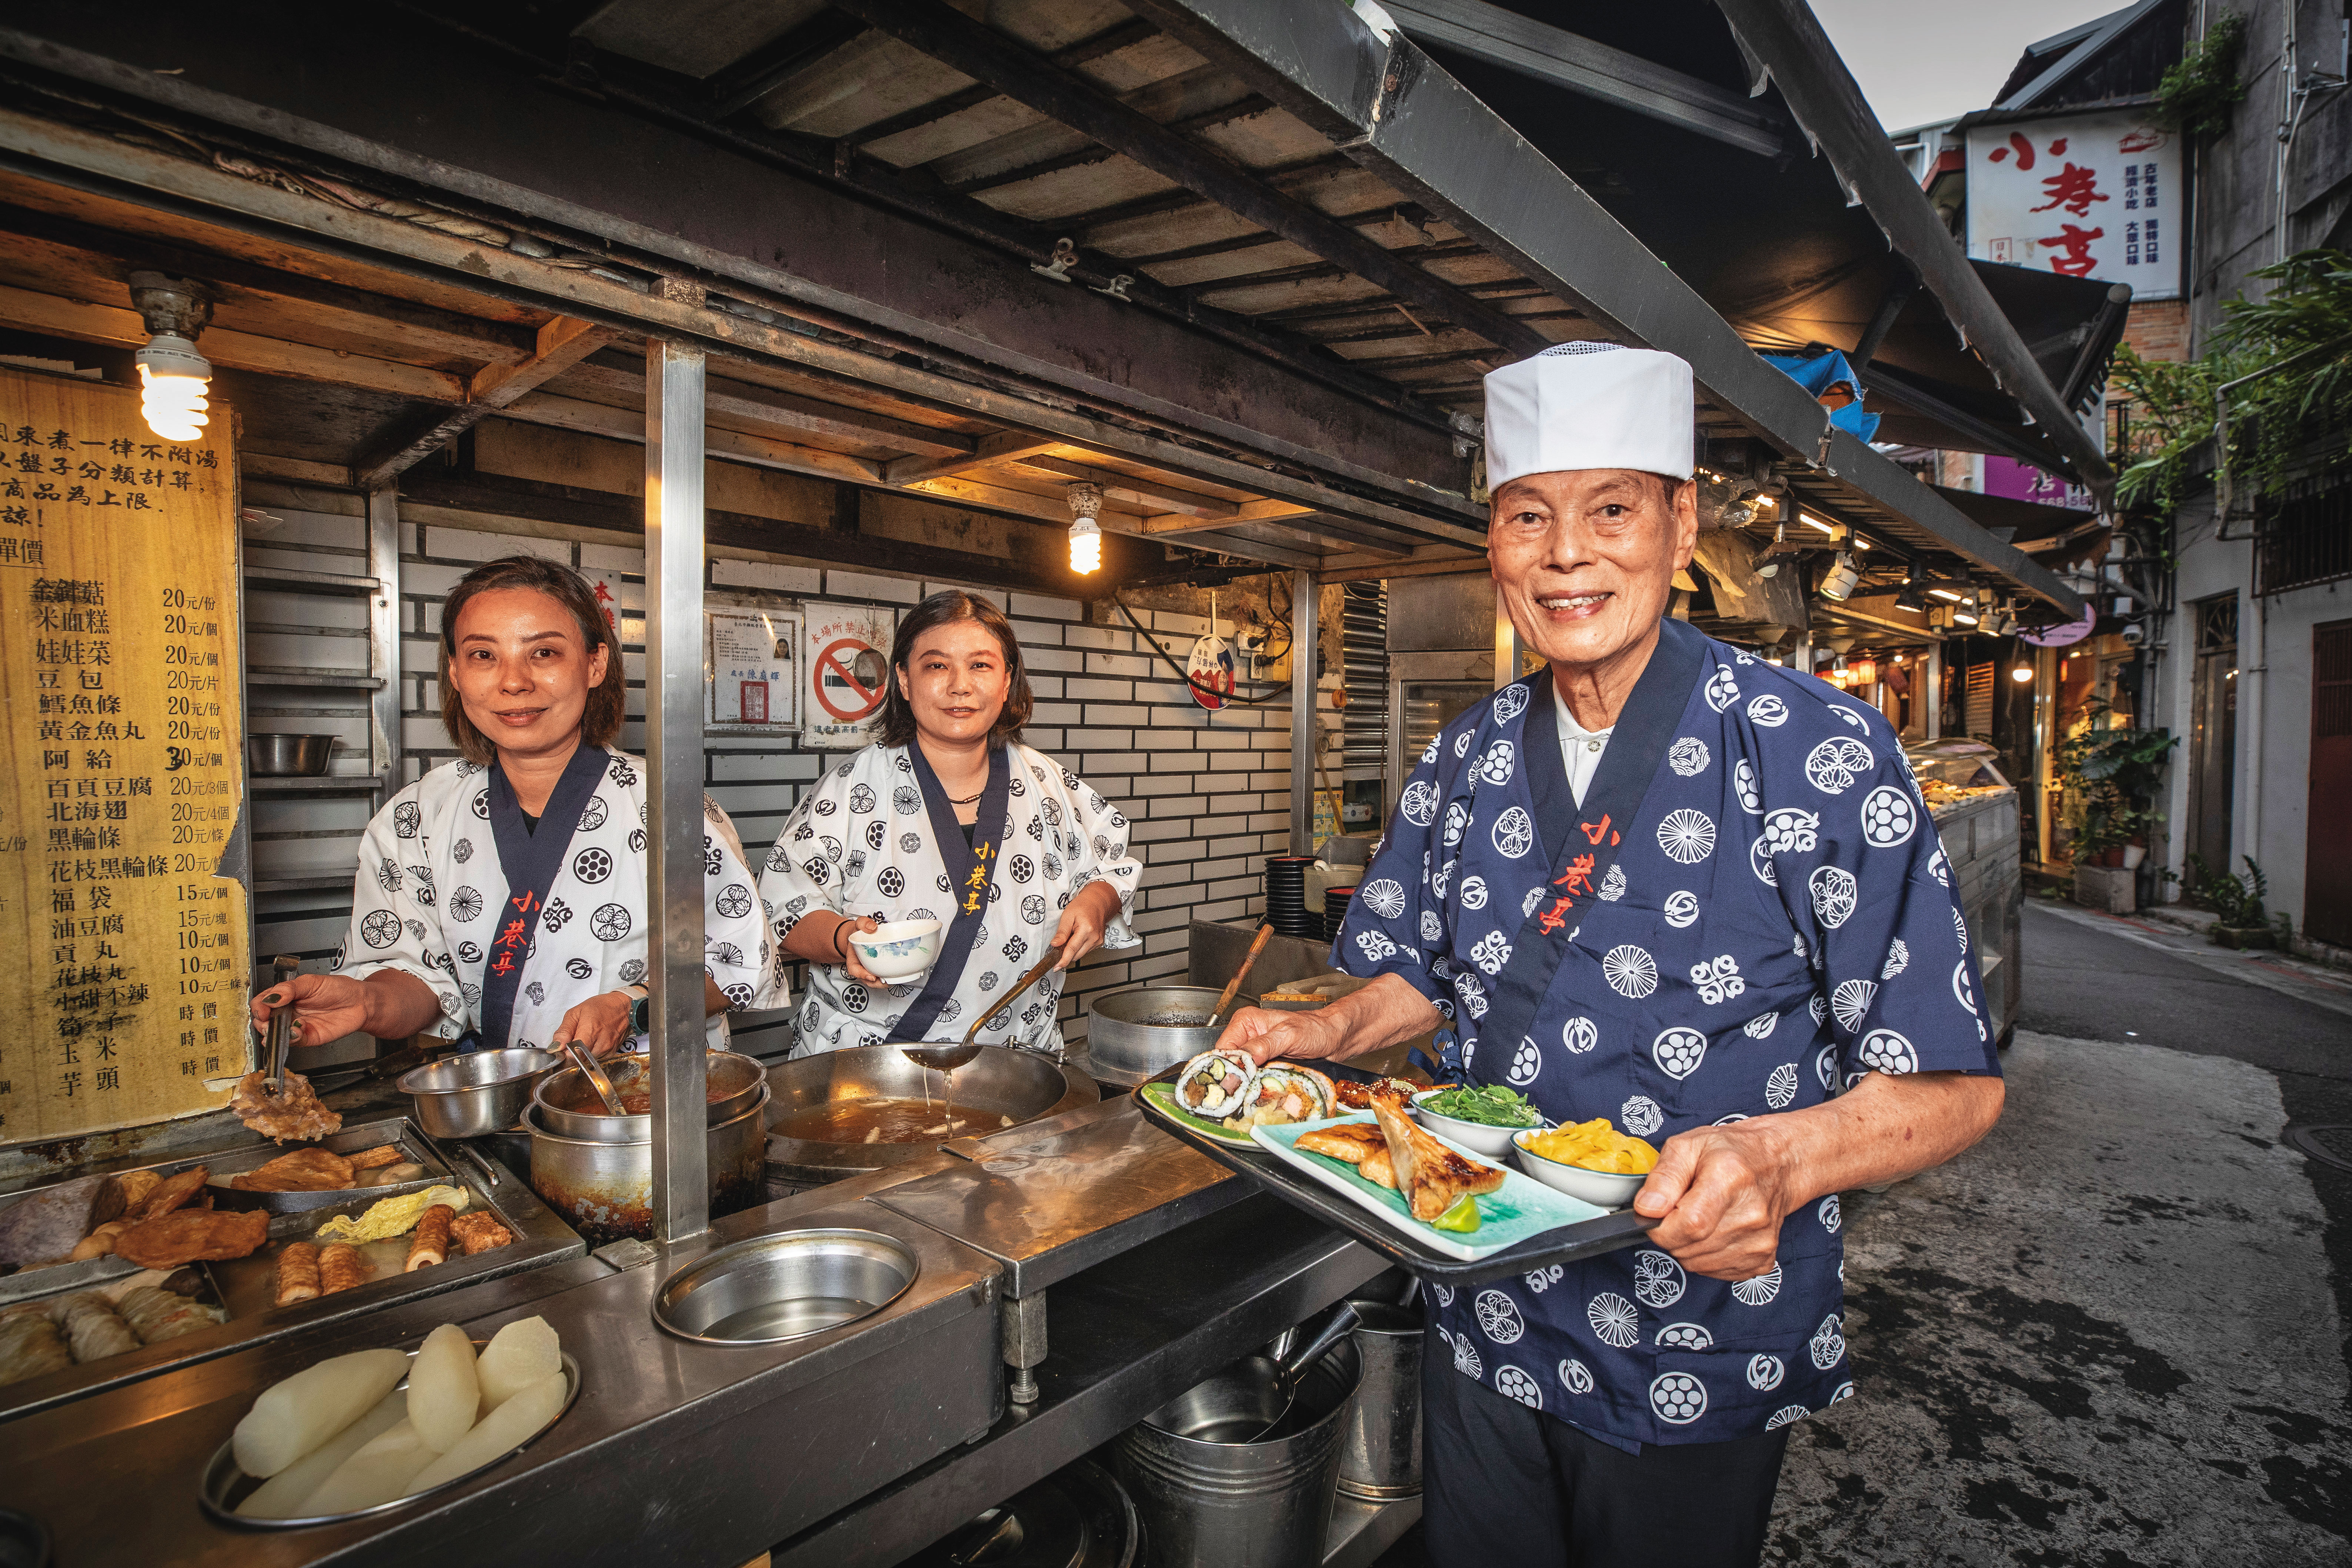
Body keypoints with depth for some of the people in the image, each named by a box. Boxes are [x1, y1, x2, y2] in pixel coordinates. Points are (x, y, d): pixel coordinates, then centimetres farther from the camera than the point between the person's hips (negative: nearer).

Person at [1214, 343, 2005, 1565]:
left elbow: (1952, 1084, -15)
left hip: (1699, 1364, -3)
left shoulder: (1817, 755, -17)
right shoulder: (1465, 763, -3)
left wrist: (1777, 1157, -34)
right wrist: (1327, 1031, -12)